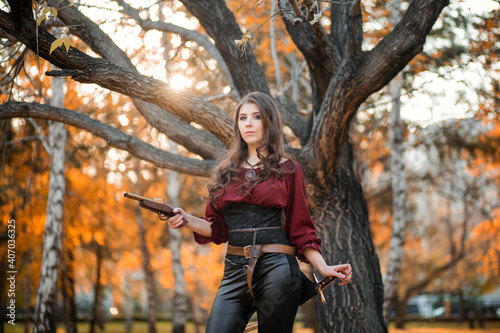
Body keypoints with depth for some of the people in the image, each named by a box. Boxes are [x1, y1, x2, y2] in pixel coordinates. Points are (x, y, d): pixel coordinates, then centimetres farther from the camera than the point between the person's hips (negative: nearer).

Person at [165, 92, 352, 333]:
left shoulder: (287, 169, 7)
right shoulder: (226, 173, 15)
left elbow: (300, 228, 6)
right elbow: (217, 228, 14)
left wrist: (323, 268, -6)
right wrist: (186, 220, -4)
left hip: (277, 268, -3)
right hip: (235, 271, 3)